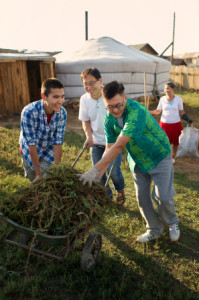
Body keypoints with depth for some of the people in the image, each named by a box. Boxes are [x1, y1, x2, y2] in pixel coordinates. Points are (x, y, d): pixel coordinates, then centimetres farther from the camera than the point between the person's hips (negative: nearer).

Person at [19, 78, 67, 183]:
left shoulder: (62, 113, -22)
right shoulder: (29, 112, -33)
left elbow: (58, 142, -17)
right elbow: (31, 144, -28)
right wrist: (38, 172, -23)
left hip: (48, 152, 2)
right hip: (29, 152, -2)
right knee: (35, 181, 10)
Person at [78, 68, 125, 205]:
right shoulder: (84, 99, -6)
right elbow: (85, 120, 7)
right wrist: (89, 136, -9)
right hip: (96, 142, 4)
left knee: (113, 171, -7)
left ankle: (120, 191, 27)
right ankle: (107, 195, 36)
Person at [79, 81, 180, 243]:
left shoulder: (136, 111, -35)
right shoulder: (109, 119, -12)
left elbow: (119, 145, -41)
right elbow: (110, 148, -10)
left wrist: (95, 170, -43)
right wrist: (99, 175, -21)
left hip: (159, 157, -5)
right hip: (138, 161, 6)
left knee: (163, 197, -4)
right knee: (142, 198, 8)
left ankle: (173, 223, 28)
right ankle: (155, 230, 30)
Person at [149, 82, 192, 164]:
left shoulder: (178, 99, -6)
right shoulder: (162, 99, -4)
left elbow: (181, 112, 1)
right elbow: (158, 111, 3)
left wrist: (187, 119, -15)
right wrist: (148, 111, -12)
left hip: (175, 124, 0)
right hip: (164, 124, 0)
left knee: (175, 141, 11)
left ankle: (173, 157, 31)